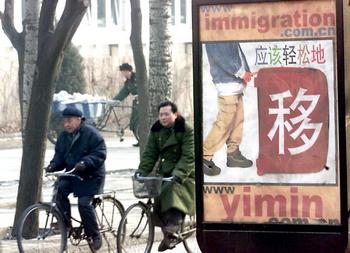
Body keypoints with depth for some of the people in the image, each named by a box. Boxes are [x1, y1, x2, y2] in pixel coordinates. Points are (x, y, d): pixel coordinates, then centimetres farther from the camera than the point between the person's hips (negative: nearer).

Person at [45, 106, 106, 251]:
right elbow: (59, 156, 11)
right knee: (60, 190, -22)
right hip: (71, 173, 6)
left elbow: (100, 154, -19)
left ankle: (95, 236, -1)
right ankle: (66, 223, -7)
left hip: (91, 176, -6)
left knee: (84, 203, -17)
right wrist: (53, 166, -11)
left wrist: (85, 163, -34)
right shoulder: (63, 137, 8)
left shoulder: (90, 134, -14)